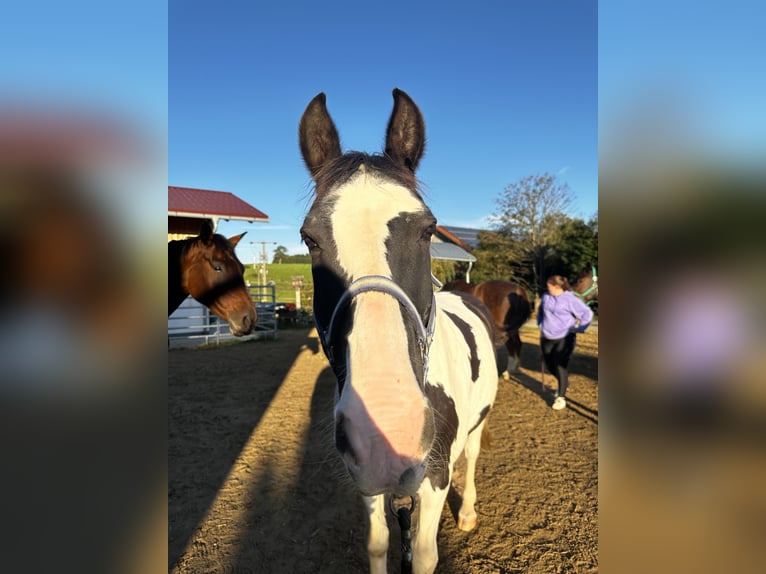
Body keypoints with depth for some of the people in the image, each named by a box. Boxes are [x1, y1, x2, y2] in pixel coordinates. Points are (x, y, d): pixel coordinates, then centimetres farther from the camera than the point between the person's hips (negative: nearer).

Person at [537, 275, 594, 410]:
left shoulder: (570, 299, -13)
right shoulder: (546, 297, 3)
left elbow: (587, 313, -9)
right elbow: (540, 311, 24)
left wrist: (577, 329, -9)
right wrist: (541, 325, 14)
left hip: (564, 338, -6)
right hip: (547, 338, 6)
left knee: (560, 366, -9)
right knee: (550, 365, 13)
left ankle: (561, 397, 2)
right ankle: (564, 383, 41)